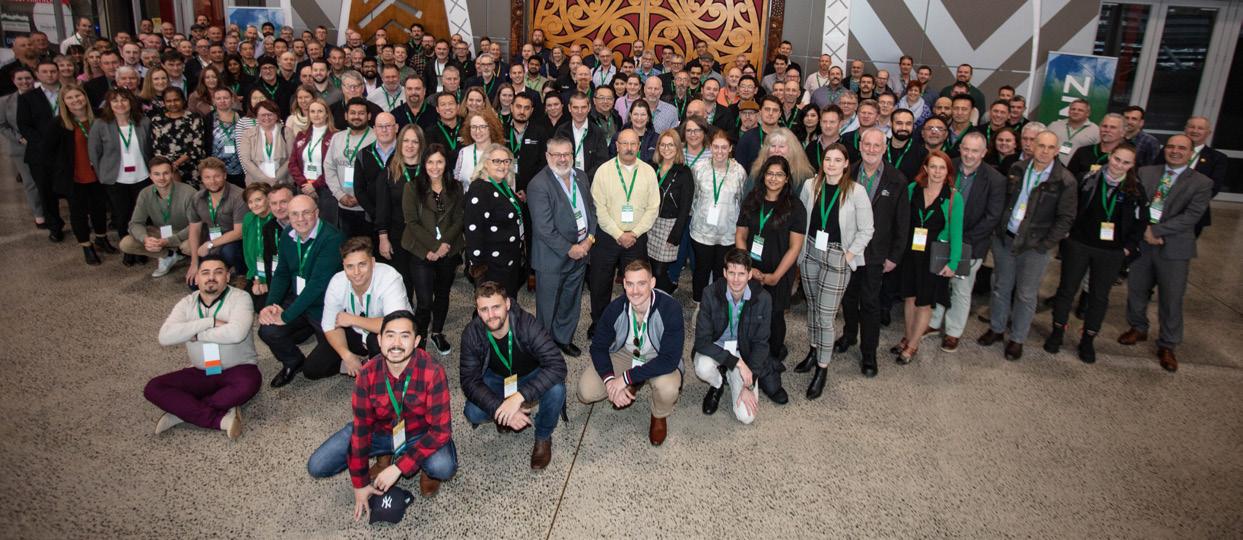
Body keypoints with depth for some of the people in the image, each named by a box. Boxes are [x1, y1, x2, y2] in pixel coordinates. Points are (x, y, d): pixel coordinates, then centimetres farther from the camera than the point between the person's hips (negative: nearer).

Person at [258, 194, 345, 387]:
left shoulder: (331, 238, -24)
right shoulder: (287, 236, 0)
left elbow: (318, 283, -27)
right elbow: (282, 273, 8)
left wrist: (286, 316, -24)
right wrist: (271, 304, -9)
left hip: (324, 305, -5)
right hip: (297, 299, 5)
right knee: (268, 331, -19)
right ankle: (293, 362, 13)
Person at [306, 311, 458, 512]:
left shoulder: (432, 373, -29)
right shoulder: (367, 375, -20)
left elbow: (440, 429, -26)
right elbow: (361, 428, -11)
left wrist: (399, 467, -28)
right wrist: (360, 484, -7)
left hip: (421, 434, -3)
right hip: (379, 431, 3)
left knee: (444, 468, -34)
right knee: (316, 467, -7)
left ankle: (427, 470, 5)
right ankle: (385, 455, 13)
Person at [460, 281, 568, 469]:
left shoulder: (527, 324, -32)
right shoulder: (471, 334, -23)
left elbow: (557, 365, -39)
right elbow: (470, 381, -21)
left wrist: (519, 396, -47)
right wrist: (501, 408, -36)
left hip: (531, 376, -2)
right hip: (497, 378, 2)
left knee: (556, 389, -33)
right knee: (472, 413, -24)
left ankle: (543, 437, -3)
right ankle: (510, 414, 10)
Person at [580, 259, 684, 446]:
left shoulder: (670, 308, -31)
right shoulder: (615, 308, -20)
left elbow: (670, 359, -32)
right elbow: (599, 347, -8)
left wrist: (626, 377, -33)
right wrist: (610, 381, -26)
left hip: (659, 360, -3)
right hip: (624, 355, 3)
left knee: (668, 388, -36)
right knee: (586, 392, -15)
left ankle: (659, 416, 3)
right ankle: (632, 388, 15)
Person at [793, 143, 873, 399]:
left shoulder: (856, 191, -12)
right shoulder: (811, 185, -1)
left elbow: (866, 230, -7)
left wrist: (849, 255, -9)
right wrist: (801, 246, 3)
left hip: (837, 258, -4)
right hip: (810, 253, 4)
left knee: (825, 316, -3)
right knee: (812, 305, 16)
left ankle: (822, 368, 11)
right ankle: (814, 351, 35)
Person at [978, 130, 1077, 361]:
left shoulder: (1065, 181, -9)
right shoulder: (1017, 169, 1)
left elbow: (1066, 218, -8)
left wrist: (1045, 245, -12)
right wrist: (998, 229, 2)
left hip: (1035, 246, -3)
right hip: (1005, 239, 3)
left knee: (1026, 294, 7)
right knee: (1001, 287, 15)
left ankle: (1017, 339, 22)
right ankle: (996, 328, 32)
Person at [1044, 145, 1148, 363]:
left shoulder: (1136, 189, -2)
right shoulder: (1089, 180, -7)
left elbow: (1141, 221, 5)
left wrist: (1129, 247, 0)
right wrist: (1067, 233, -2)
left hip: (1112, 253, 1)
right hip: (1078, 245, -1)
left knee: (1099, 296, 10)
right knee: (1067, 289, 8)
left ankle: (1088, 340, 23)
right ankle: (1057, 332, 23)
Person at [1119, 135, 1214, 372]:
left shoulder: (1201, 183, -2)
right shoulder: (1145, 173, 6)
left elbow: (1191, 216, -11)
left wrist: (1156, 231, -17)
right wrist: (1144, 230, -13)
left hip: (1174, 248, -2)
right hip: (1141, 242, 3)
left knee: (1171, 299, 4)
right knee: (1136, 290, 15)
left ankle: (1167, 346, 18)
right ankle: (1138, 328, 37)